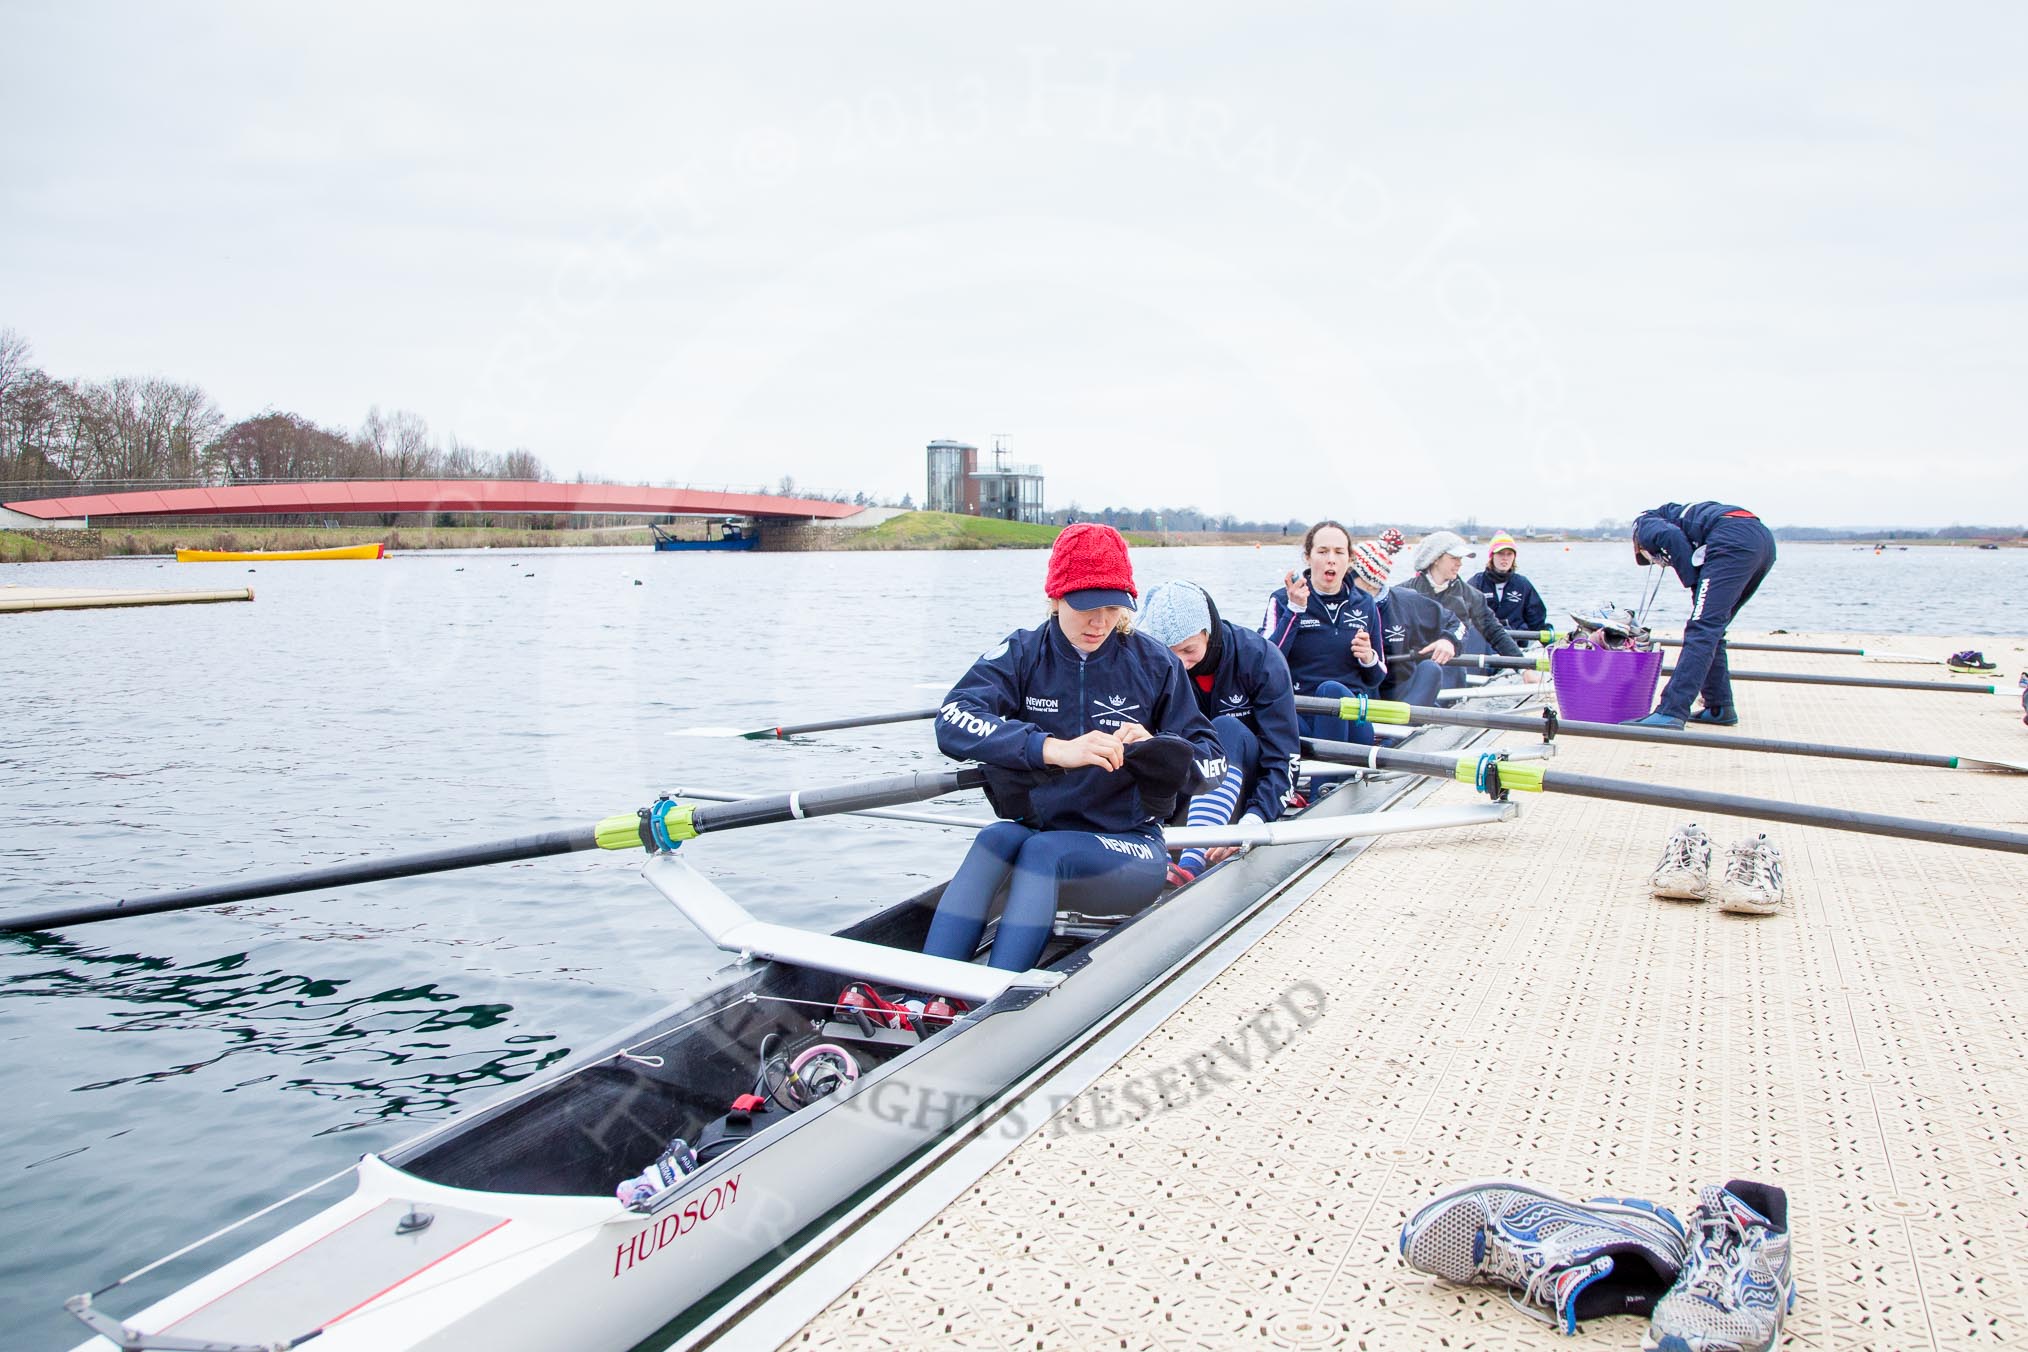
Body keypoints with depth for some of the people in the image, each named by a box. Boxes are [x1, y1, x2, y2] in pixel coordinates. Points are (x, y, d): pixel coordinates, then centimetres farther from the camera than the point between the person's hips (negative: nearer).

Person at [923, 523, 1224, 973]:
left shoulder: (1154, 663, 0)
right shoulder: (1022, 654, -1)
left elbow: (1212, 764, 0)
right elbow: (953, 720, -20)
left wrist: (1155, 747, -22)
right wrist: (1052, 749, -35)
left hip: (1130, 849, -1)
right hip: (1037, 830, 1)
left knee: (1042, 850, -31)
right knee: (997, 838, -31)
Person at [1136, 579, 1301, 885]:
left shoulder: (1260, 658, -18)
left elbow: (1284, 759, -21)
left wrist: (1252, 821, -36)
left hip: (1249, 789, -3)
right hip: (1191, 788, 3)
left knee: (1227, 730, -34)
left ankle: (1192, 863, -51)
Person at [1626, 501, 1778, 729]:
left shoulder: (1644, 524, 17)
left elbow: (1673, 537, -7)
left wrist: (1694, 583, -2)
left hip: (1733, 539, -8)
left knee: (1701, 629, -15)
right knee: (1711, 629, 18)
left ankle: (1671, 712, -23)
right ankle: (1719, 707, 18)